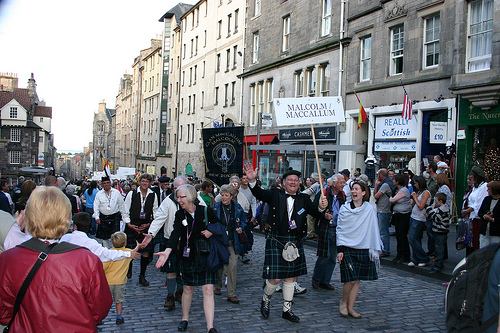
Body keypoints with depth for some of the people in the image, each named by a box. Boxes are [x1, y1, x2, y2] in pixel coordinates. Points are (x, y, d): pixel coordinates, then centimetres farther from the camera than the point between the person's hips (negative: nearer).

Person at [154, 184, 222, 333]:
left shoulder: (206, 211, -9)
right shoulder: (180, 214, -3)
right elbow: (176, 234, -17)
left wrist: (211, 231, -15)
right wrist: (167, 251, -32)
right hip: (187, 256, 2)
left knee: (208, 290, -6)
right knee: (188, 289, 13)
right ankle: (185, 319, 34)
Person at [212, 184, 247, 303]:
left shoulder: (238, 208, 1)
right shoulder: (215, 208, 0)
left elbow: (243, 221, 13)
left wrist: (241, 228, -7)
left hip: (233, 243, -1)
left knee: (233, 267, -8)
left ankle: (231, 294, 1)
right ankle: (218, 286, 40)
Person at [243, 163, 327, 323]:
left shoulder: (303, 199, 6)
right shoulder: (275, 194, -2)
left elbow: (315, 212, -5)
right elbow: (259, 194, -16)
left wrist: (321, 207, -29)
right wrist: (252, 180, -35)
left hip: (295, 243, 4)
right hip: (276, 242, -4)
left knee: (291, 277, 13)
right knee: (274, 278, -4)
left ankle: (286, 310, 28)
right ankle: (266, 299, 27)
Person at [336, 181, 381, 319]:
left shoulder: (369, 209, 1)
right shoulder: (344, 209, -1)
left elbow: (374, 230, 5)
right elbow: (339, 230, 1)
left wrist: (375, 249, 3)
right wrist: (340, 249, -4)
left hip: (363, 249, 2)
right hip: (347, 248, -2)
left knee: (357, 280, 6)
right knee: (351, 280, -10)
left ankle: (350, 308, 17)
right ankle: (343, 302, 14)